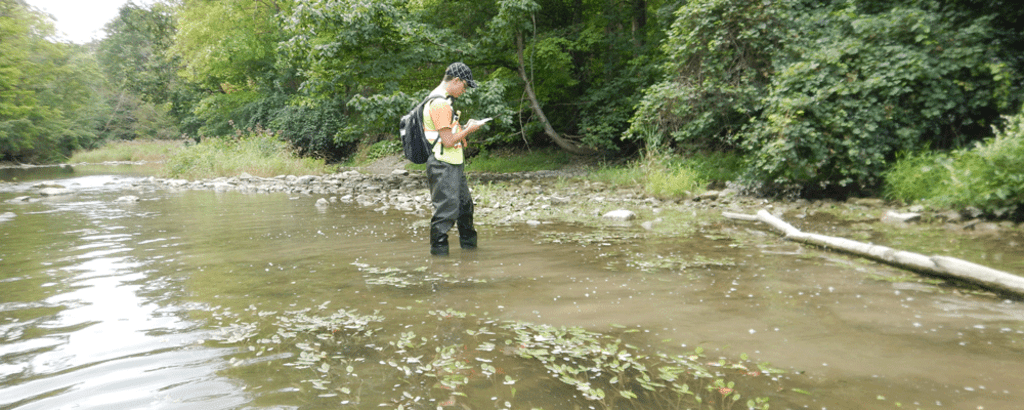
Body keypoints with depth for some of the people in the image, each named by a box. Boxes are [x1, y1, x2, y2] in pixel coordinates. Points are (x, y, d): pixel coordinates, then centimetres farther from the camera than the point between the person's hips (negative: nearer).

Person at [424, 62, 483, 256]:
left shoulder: (442, 99, 17)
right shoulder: (440, 103, -18)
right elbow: (448, 141, -21)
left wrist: (463, 129, 14)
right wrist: (468, 130, -8)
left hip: (453, 164, 11)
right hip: (444, 167, -11)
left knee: (465, 204, 19)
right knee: (446, 209, -6)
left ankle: (469, 243, 33)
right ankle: (439, 249, 3)